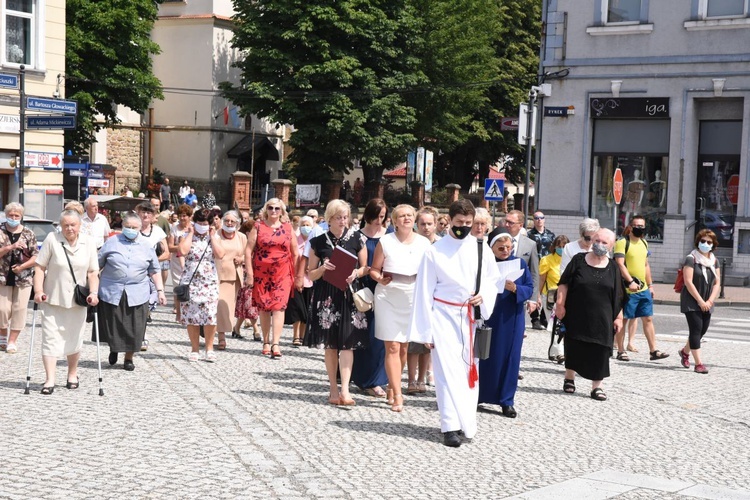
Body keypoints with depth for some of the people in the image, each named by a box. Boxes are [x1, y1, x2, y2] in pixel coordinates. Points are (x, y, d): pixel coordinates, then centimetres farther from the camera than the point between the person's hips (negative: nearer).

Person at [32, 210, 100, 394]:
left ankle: (72, 375, 30)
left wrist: (93, 292, -12)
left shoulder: (88, 243, 0)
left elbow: (93, 272, 2)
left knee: (74, 339, 13)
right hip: (52, 299, -2)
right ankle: (49, 380, -4)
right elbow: (39, 267, -5)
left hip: (77, 301, 2)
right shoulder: (52, 239, -8)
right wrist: (38, 290, -15)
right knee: (50, 338, -5)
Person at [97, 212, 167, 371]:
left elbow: (154, 270, 13)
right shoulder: (112, 242, 6)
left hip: (137, 294, 1)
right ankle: (113, 349, 32)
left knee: (134, 328, 0)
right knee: (112, 325, 4)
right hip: (112, 292, -1)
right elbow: (97, 264, 9)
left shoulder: (146, 246, 10)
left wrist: (160, 291, 6)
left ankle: (129, 358, 15)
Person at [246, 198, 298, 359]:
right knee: (263, 307, 6)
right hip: (261, 273, 1)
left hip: (282, 273, -1)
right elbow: (248, 250, 1)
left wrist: (296, 274, 7)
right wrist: (249, 273, -5)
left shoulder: (287, 228, 8)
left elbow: (295, 253, 12)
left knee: (278, 307, -10)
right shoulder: (258, 227, 5)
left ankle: (275, 344, -15)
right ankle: (266, 342, 16)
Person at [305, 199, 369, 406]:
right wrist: (323, 268, -13)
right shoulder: (318, 242, 3)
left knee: (347, 343, -8)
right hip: (326, 297, 1)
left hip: (350, 295, -1)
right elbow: (311, 274, 7)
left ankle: (344, 390, -14)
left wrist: (356, 273, -12)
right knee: (330, 345, 5)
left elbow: (365, 267, 9)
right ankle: (333, 389, 13)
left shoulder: (357, 238, 3)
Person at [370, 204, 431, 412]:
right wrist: (380, 279, -16)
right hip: (388, 297, -3)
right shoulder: (385, 242, 0)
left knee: (404, 347, 10)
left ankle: (392, 387, 28)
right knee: (392, 347, -7)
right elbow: (374, 269, 4)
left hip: (412, 299, 3)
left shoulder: (424, 243, 6)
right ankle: (397, 395, -5)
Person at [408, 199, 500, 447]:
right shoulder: (435, 251, -4)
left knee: (469, 369, 7)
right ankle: (451, 426, -10)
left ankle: (465, 420, 18)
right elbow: (424, 292, -3)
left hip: (472, 317, 3)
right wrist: (425, 331, -5)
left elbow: (493, 280, 13)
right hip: (444, 315, -3)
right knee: (448, 369, -9)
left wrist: (483, 296, -10)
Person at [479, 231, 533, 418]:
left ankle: (507, 401, 10)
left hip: (511, 318, 2)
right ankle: (479, 395, 19)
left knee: (510, 357, 3)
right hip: (487, 316, -2)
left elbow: (530, 288, 2)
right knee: (485, 357, 5)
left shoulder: (520, 263, 3)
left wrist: (516, 289, -16)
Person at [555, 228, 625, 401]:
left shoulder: (613, 268, 4)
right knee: (573, 348, 9)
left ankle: (596, 386, 9)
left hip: (601, 319, 1)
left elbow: (618, 297, 6)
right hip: (576, 316, 0)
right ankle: (569, 378, 30)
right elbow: (564, 283, 2)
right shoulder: (578, 260, 1)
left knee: (599, 351, -1)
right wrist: (560, 304, -5)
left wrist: (618, 317, 3)